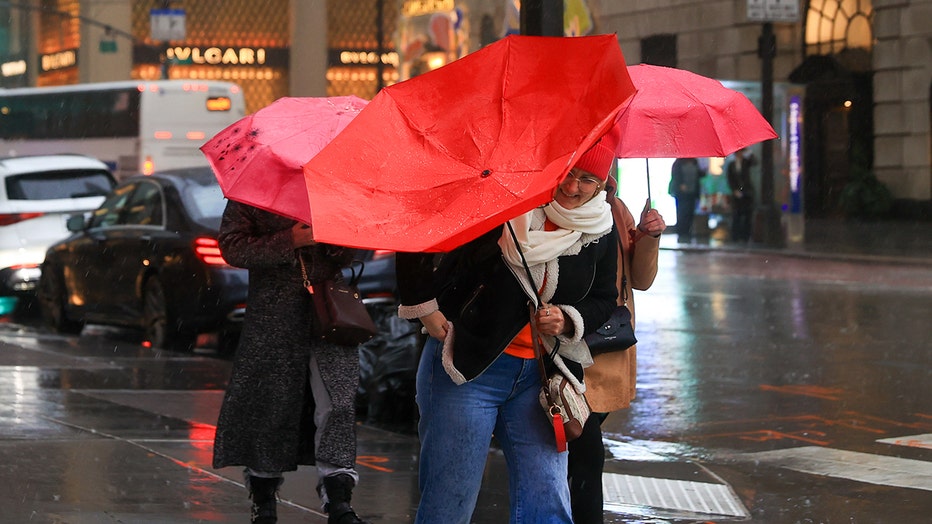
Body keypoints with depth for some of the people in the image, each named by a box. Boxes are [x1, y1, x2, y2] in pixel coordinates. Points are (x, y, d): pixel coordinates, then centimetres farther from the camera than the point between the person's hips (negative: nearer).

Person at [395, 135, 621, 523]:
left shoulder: (601, 235, 6)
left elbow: (604, 300, 19)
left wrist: (570, 319, -2)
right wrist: (424, 306, -6)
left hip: (539, 377, 4)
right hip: (467, 364, -4)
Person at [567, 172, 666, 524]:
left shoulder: (616, 209, 11)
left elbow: (641, 280, 11)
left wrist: (648, 238, -6)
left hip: (611, 355, 6)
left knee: (582, 451, 12)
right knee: (588, 454, -13)